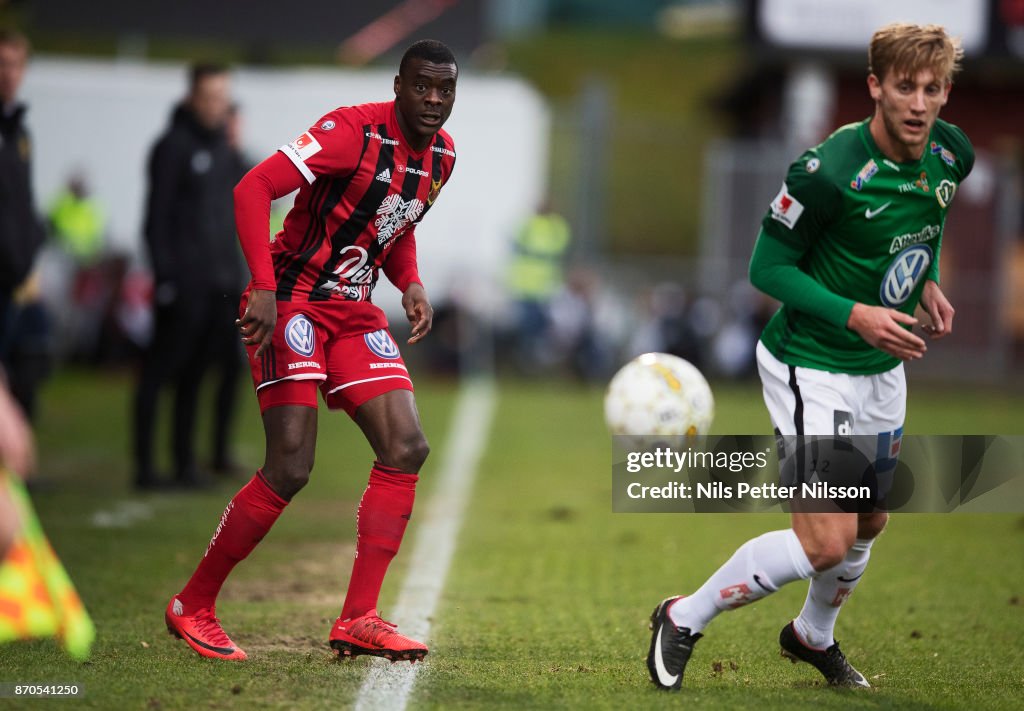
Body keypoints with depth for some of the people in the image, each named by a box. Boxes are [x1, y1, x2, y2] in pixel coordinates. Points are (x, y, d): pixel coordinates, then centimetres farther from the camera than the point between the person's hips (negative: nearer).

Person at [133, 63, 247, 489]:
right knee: (160, 370, -4)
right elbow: (156, 217, -10)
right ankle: (144, 465, -3)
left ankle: (185, 463, 11)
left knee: (194, 374, 9)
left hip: (219, 285, 7)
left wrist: (236, 273, 14)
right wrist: (164, 275, -15)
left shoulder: (223, 150, 16)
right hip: (184, 286, -7)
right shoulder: (174, 147, -6)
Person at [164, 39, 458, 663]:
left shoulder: (442, 155, 7)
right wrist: (264, 287, -33)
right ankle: (192, 606, 1)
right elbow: (253, 189, -25)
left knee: (407, 449, -6)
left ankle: (358, 621, -3)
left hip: (355, 311, 8)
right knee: (291, 467, -15)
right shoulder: (353, 131, -18)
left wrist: (411, 284, 5)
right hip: (292, 301, -8)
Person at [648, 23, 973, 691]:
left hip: (884, 368, 7)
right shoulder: (828, 171, -27)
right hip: (812, 367, -7)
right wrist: (855, 315, -27)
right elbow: (768, 266, -18)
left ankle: (813, 636, 49)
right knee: (827, 541, -14)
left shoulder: (951, 156, -5)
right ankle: (684, 621, 5)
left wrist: (929, 282, 2)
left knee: (869, 522, 21)